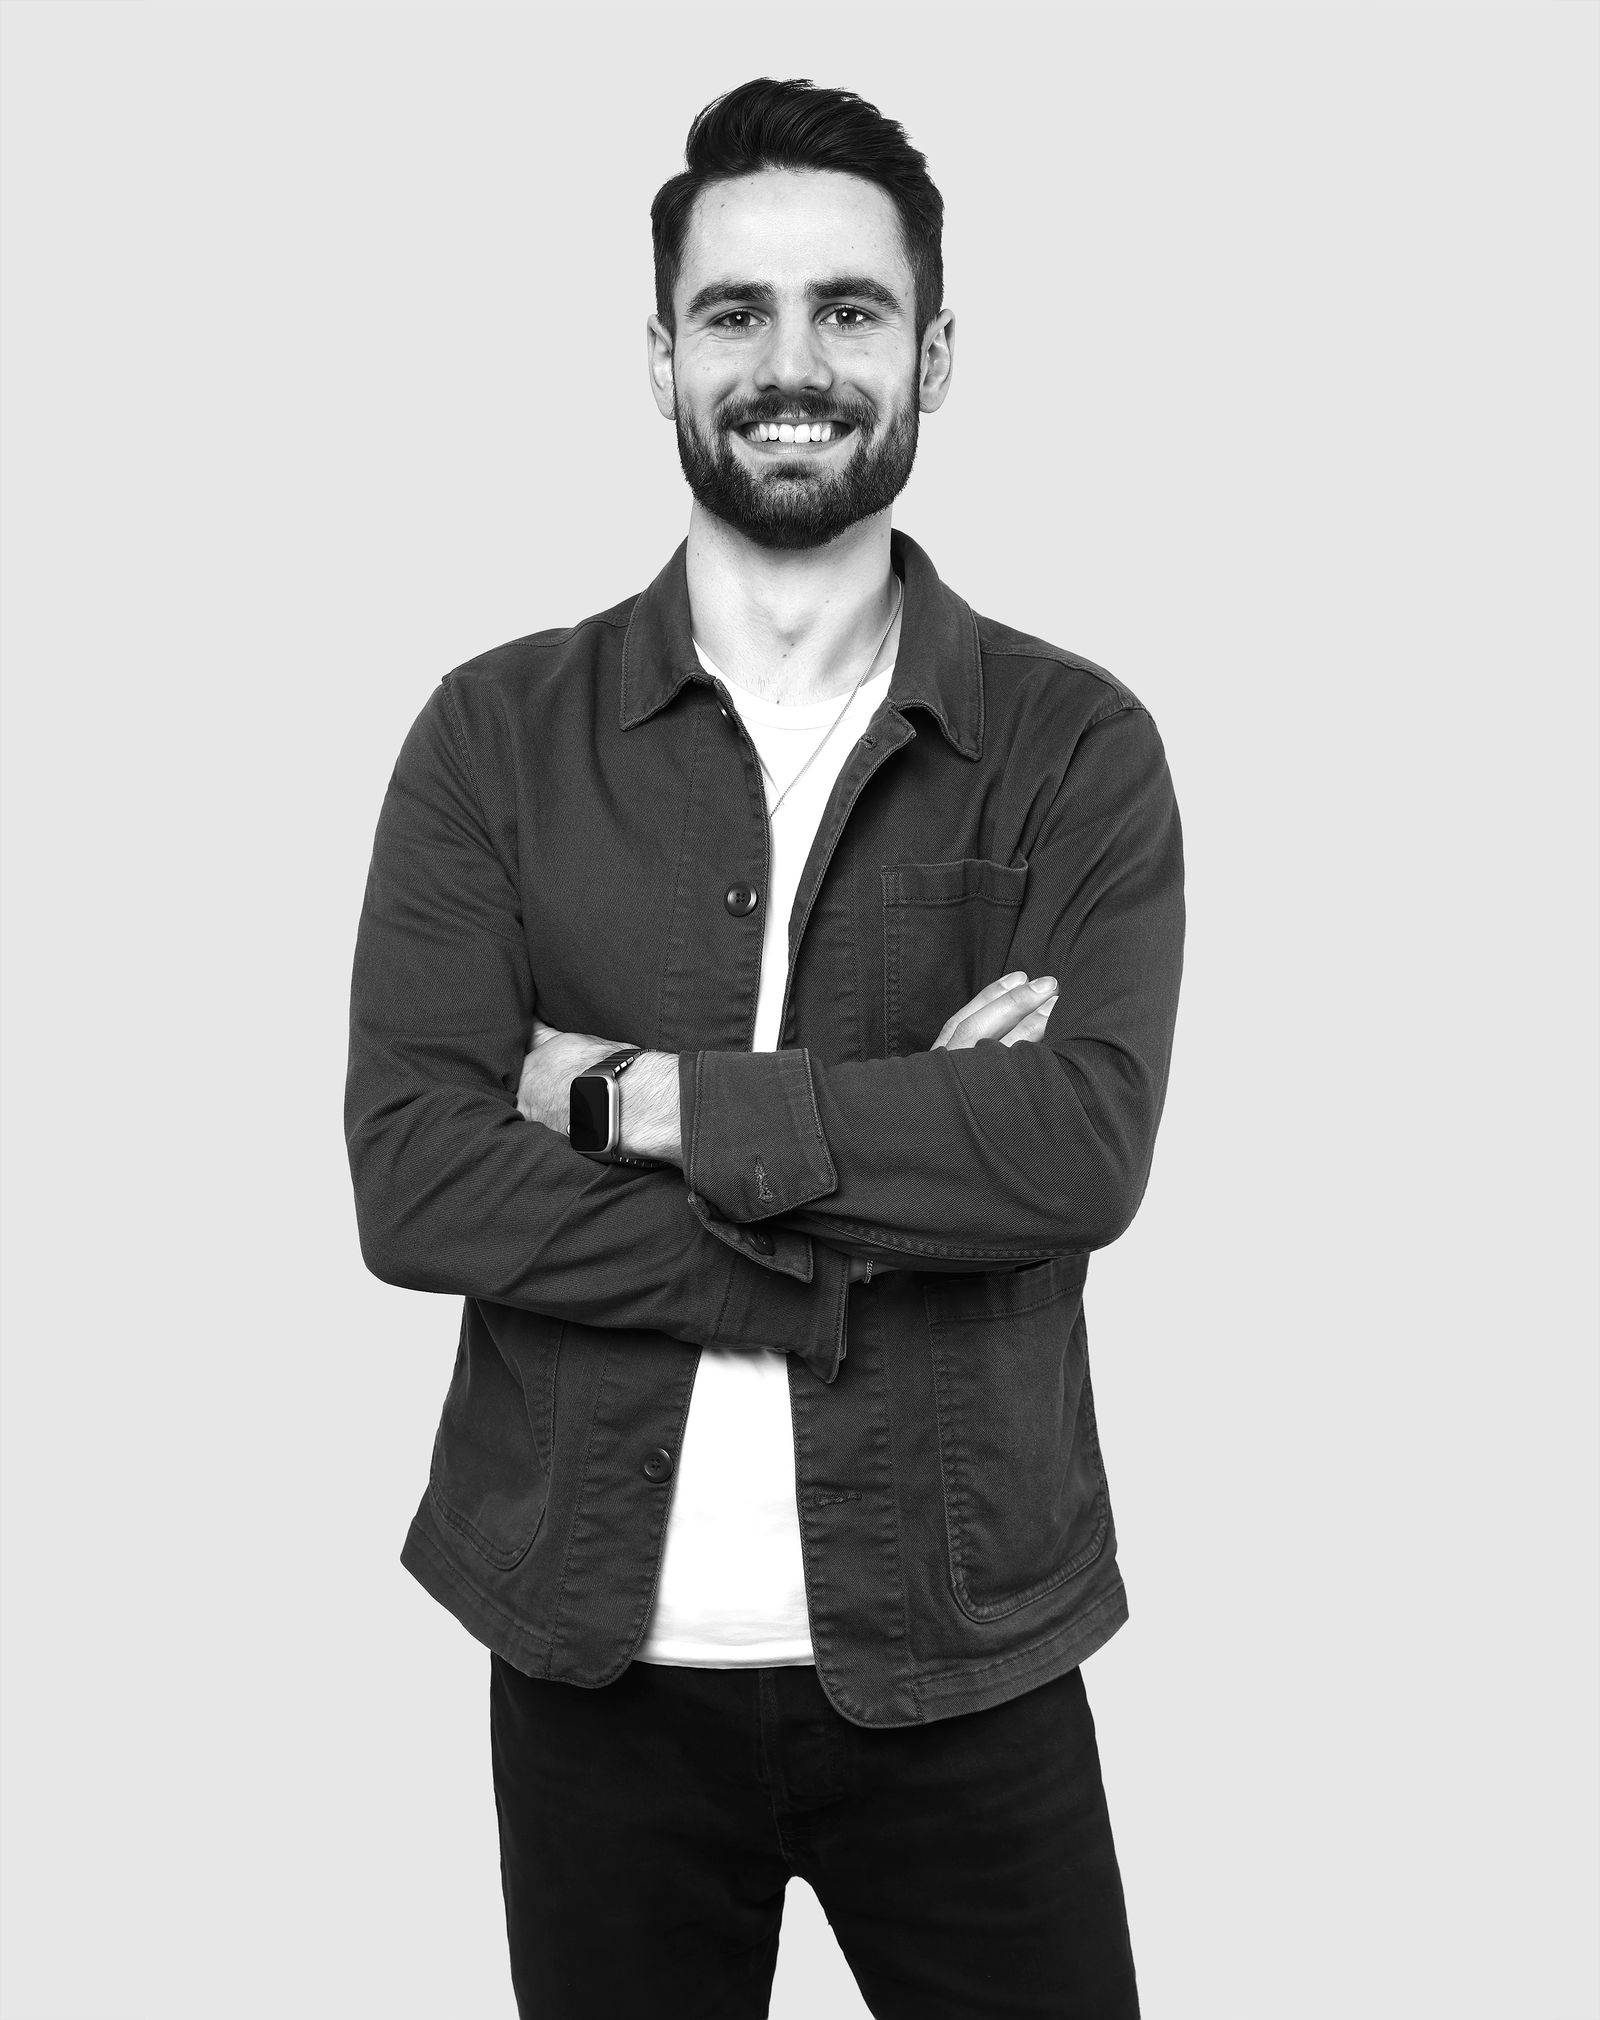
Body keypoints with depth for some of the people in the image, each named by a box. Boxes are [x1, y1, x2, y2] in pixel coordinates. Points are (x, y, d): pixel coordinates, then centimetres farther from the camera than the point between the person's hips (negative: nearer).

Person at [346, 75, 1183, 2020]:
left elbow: (1086, 1143, -16)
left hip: (963, 1660, 0)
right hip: (596, 1656, 1)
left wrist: (645, 1098, -16)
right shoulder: (496, 733, -1)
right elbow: (409, 1177, -11)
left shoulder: (1074, 745, -2)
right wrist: (889, 1191, -17)